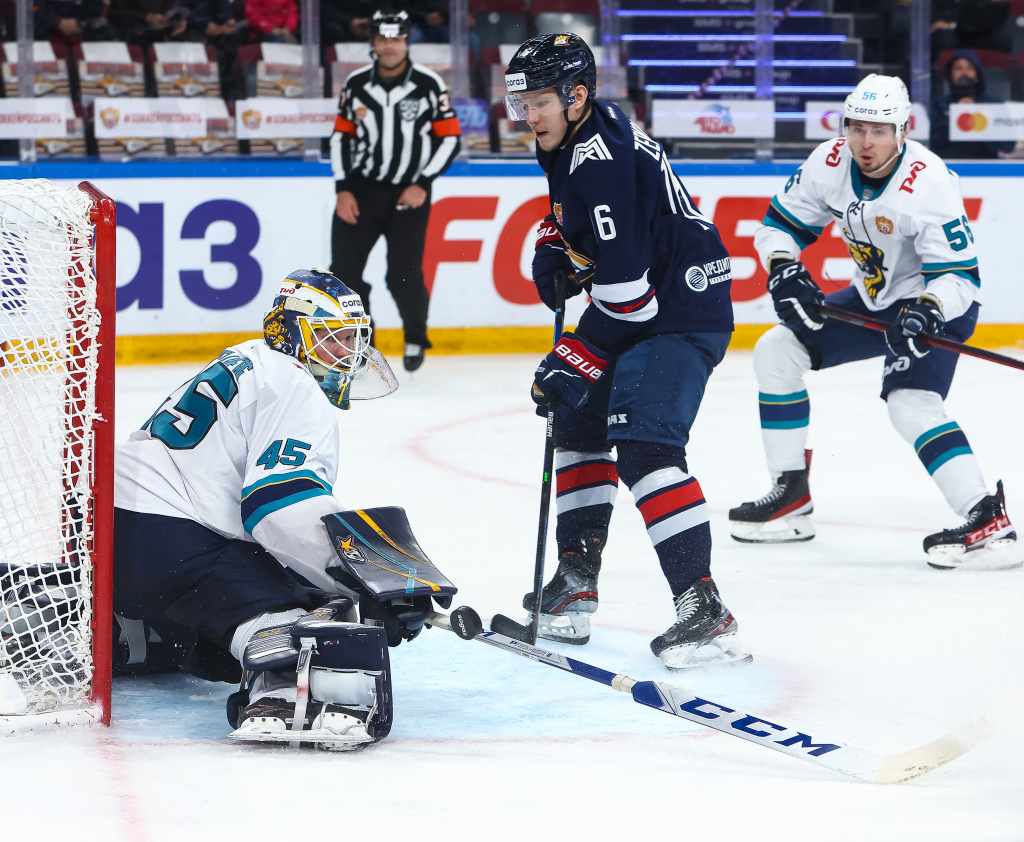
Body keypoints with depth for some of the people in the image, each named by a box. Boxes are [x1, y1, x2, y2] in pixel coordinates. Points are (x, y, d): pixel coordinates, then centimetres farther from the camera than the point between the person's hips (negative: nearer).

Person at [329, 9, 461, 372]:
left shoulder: (429, 84, -6)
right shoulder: (356, 84, 2)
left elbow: (450, 138, -2)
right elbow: (341, 135, 10)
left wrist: (423, 183, -10)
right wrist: (343, 189, 1)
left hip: (409, 193, -3)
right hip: (361, 188, 3)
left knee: (404, 275, -9)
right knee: (344, 269, -5)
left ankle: (415, 339, 17)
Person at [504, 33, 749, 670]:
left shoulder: (602, 158, -24)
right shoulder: (568, 140, 7)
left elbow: (625, 288, -27)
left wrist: (577, 360, -21)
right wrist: (553, 249, 12)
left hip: (681, 308, -11)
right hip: (634, 304, 11)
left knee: (644, 443, -22)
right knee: (580, 419, 18)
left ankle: (703, 609, -27)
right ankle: (577, 581, 28)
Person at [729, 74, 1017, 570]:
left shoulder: (928, 184, -29)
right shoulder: (830, 163, -11)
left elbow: (960, 276, -27)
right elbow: (780, 225, 1)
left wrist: (925, 312, -44)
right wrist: (785, 271, -18)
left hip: (938, 305, -8)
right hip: (874, 300, 8)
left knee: (909, 402, -29)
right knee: (777, 351, 5)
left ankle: (986, 517, -30)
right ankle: (790, 496, 12)